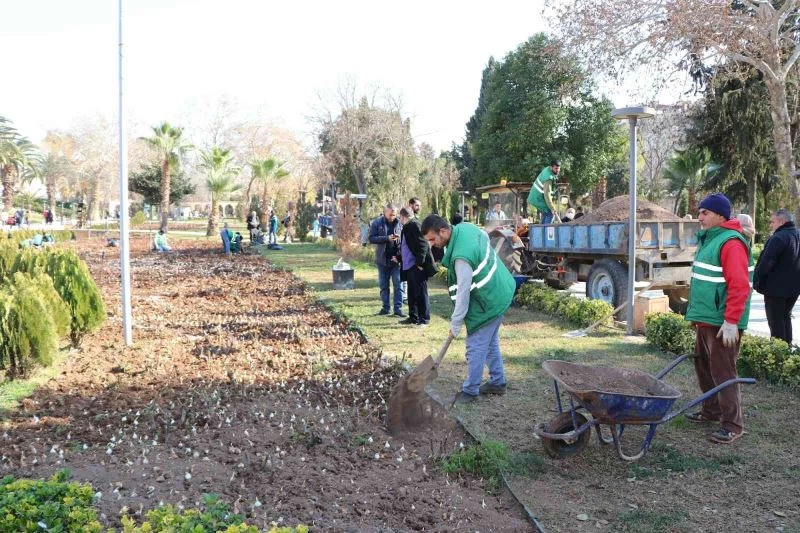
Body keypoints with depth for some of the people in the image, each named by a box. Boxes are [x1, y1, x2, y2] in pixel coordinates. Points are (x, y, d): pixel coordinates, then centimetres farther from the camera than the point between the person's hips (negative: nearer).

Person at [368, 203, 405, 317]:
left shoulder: (399, 223, -1)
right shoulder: (376, 223, -4)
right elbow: (371, 238, -11)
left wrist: (400, 238, -16)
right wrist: (387, 238, -22)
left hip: (396, 259, 0)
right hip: (382, 259, 0)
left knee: (398, 284, -1)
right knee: (383, 285, 10)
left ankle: (398, 309, 4)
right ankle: (385, 307, 20)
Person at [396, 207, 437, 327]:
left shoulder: (414, 224, -12)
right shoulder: (407, 228, 17)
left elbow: (423, 244, -19)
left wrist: (420, 262, -21)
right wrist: (399, 257, 35)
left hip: (418, 267, -10)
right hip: (409, 266, 10)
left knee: (421, 293, -3)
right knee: (412, 293, 14)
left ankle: (424, 319, 4)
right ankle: (413, 317, 23)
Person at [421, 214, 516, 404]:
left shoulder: (461, 256, -33)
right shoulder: (466, 227, -6)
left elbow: (463, 292, -26)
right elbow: (485, 237, 16)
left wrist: (455, 324, -15)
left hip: (489, 302, -10)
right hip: (500, 291, 10)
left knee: (476, 346, 0)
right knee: (490, 340, 20)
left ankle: (470, 391, 11)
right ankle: (497, 382, 32)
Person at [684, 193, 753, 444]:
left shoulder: (730, 242, -17)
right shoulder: (708, 239, 14)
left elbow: (739, 286, -23)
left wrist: (731, 322, -24)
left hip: (722, 324, -10)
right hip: (705, 320, 10)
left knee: (722, 372, -4)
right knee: (703, 366, 18)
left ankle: (732, 425, 5)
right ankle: (711, 411, 33)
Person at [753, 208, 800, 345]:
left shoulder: (778, 238, -20)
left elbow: (766, 263, -22)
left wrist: (756, 281, -11)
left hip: (776, 288, -8)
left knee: (776, 320, -1)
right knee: (785, 317, 21)